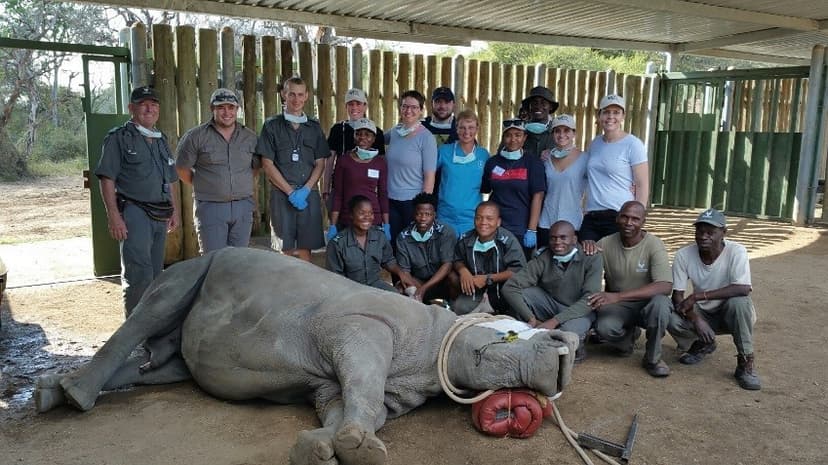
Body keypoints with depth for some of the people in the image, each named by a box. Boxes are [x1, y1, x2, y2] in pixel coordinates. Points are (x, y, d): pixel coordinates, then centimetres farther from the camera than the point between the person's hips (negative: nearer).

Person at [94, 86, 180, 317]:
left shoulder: (162, 140, 19)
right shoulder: (119, 138, -1)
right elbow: (107, 179, -8)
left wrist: (175, 210, 18)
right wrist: (113, 216, -16)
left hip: (161, 216, 7)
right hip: (134, 212, -7)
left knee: (155, 275, 10)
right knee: (140, 275, -15)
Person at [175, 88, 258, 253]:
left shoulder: (250, 137, 8)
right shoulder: (196, 136, -2)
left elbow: (256, 167, 19)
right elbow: (182, 170, 3)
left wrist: (242, 184, 10)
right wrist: (202, 186, 4)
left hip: (243, 206, 3)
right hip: (211, 207, -3)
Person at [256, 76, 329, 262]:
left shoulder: (314, 127, 12)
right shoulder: (272, 125, 5)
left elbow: (320, 163, 8)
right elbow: (267, 164, -1)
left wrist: (305, 189, -8)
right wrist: (290, 191, -8)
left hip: (309, 193, 2)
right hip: (281, 194, -2)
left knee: (304, 249, 2)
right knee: (286, 250, 0)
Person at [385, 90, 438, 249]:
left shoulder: (426, 137, -9)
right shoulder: (394, 132, 6)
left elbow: (429, 176, -10)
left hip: (413, 202, -5)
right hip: (391, 200, 5)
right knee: (392, 243, 10)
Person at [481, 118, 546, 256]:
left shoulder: (533, 163, 0)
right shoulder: (492, 162, 8)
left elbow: (537, 196, -5)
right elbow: (483, 192, 14)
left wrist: (532, 230, -11)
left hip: (521, 232, -2)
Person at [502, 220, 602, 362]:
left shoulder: (592, 258, -18)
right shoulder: (543, 259, -14)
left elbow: (590, 299, -26)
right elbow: (509, 287, -20)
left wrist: (555, 321, -35)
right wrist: (531, 319, -32)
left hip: (580, 311, -3)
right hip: (551, 305, 3)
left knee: (569, 331, -37)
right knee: (519, 292, -22)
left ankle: (578, 344, -1)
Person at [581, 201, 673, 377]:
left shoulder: (654, 245, -16)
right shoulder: (606, 243, -6)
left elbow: (665, 286, -29)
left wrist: (617, 296, -38)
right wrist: (586, 247, -21)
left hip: (647, 303, -1)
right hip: (618, 306, 2)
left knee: (660, 303, -36)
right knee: (603, 327, -32)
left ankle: (653, 358, -10)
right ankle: (629, 335, 8)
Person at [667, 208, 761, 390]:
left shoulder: (736, 251, -22)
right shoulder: (684, 255, -15)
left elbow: (744, 288, -36)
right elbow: (677, 296, -14)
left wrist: (698, 296, -38)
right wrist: (695, 319, -32)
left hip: (731, 314, -2)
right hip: (702, 314, 2)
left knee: (739, 301, -36)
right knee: (672, 319, -27)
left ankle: (746, 363, -17)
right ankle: (703, 344, 9)